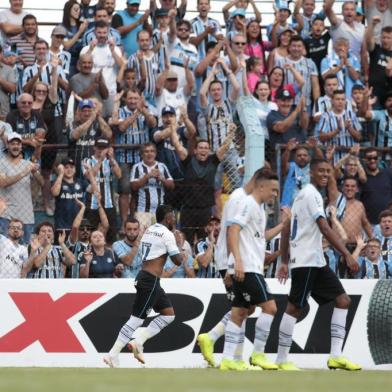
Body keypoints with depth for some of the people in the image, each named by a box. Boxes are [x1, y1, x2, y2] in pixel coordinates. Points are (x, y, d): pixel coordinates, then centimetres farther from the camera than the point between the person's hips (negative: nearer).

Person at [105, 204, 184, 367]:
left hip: (144, 276, 10)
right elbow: (178, 261, -10)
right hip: (150, 280, -10)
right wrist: (180, 248, 10)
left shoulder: (149, 230, 15)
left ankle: (138, 342, 5)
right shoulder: (167, 234, -10)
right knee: (137, 318, -10)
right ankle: (113, 354, -13)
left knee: (169, 314, 13)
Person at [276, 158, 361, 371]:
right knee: (295, 307, -5)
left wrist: (284, 262, 20)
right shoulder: (311, 194, -12)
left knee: (342, 300, 4)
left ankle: (335, 356, -2)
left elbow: (286, 231, 20)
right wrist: (347, 254, -26)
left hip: (315, 262, 10)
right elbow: (325, 229, -22)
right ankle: (282, 360, 1)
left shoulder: (303, 194, 19)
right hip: (306, 261, -10)